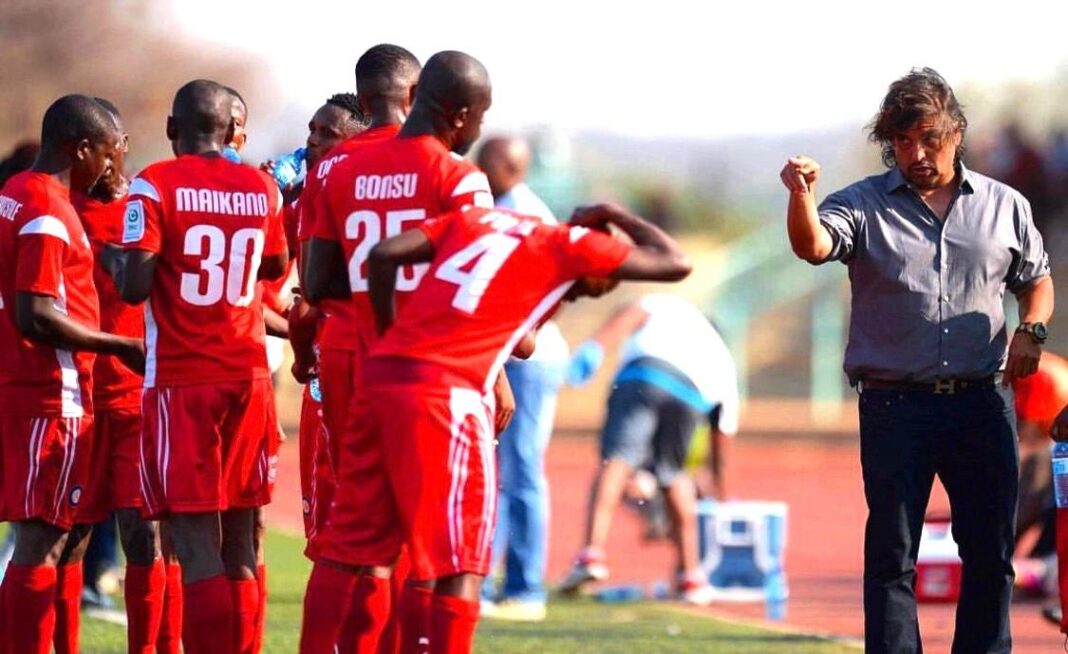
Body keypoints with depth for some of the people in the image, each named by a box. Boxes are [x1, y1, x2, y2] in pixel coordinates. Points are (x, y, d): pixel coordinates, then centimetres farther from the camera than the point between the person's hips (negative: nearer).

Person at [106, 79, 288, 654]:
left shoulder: (156, 186, -7)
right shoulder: (262, 189, 7)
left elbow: (135, 286, -15)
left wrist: (111, 258, 6)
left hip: (180, 379, -4)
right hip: (249, 375, 4)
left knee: (196, 541, -7)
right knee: (241, 540, 10)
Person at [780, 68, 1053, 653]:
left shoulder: (1003, 206, 10)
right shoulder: (865, 205, 2)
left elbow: (1037, 280, 21)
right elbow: (813, 246, -17)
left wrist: (1030, 331, 0)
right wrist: (802, 196, -38)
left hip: (982, 402, 2)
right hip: (895, 403, -2)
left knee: (991, 549, 7)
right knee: (892, 552, -2)